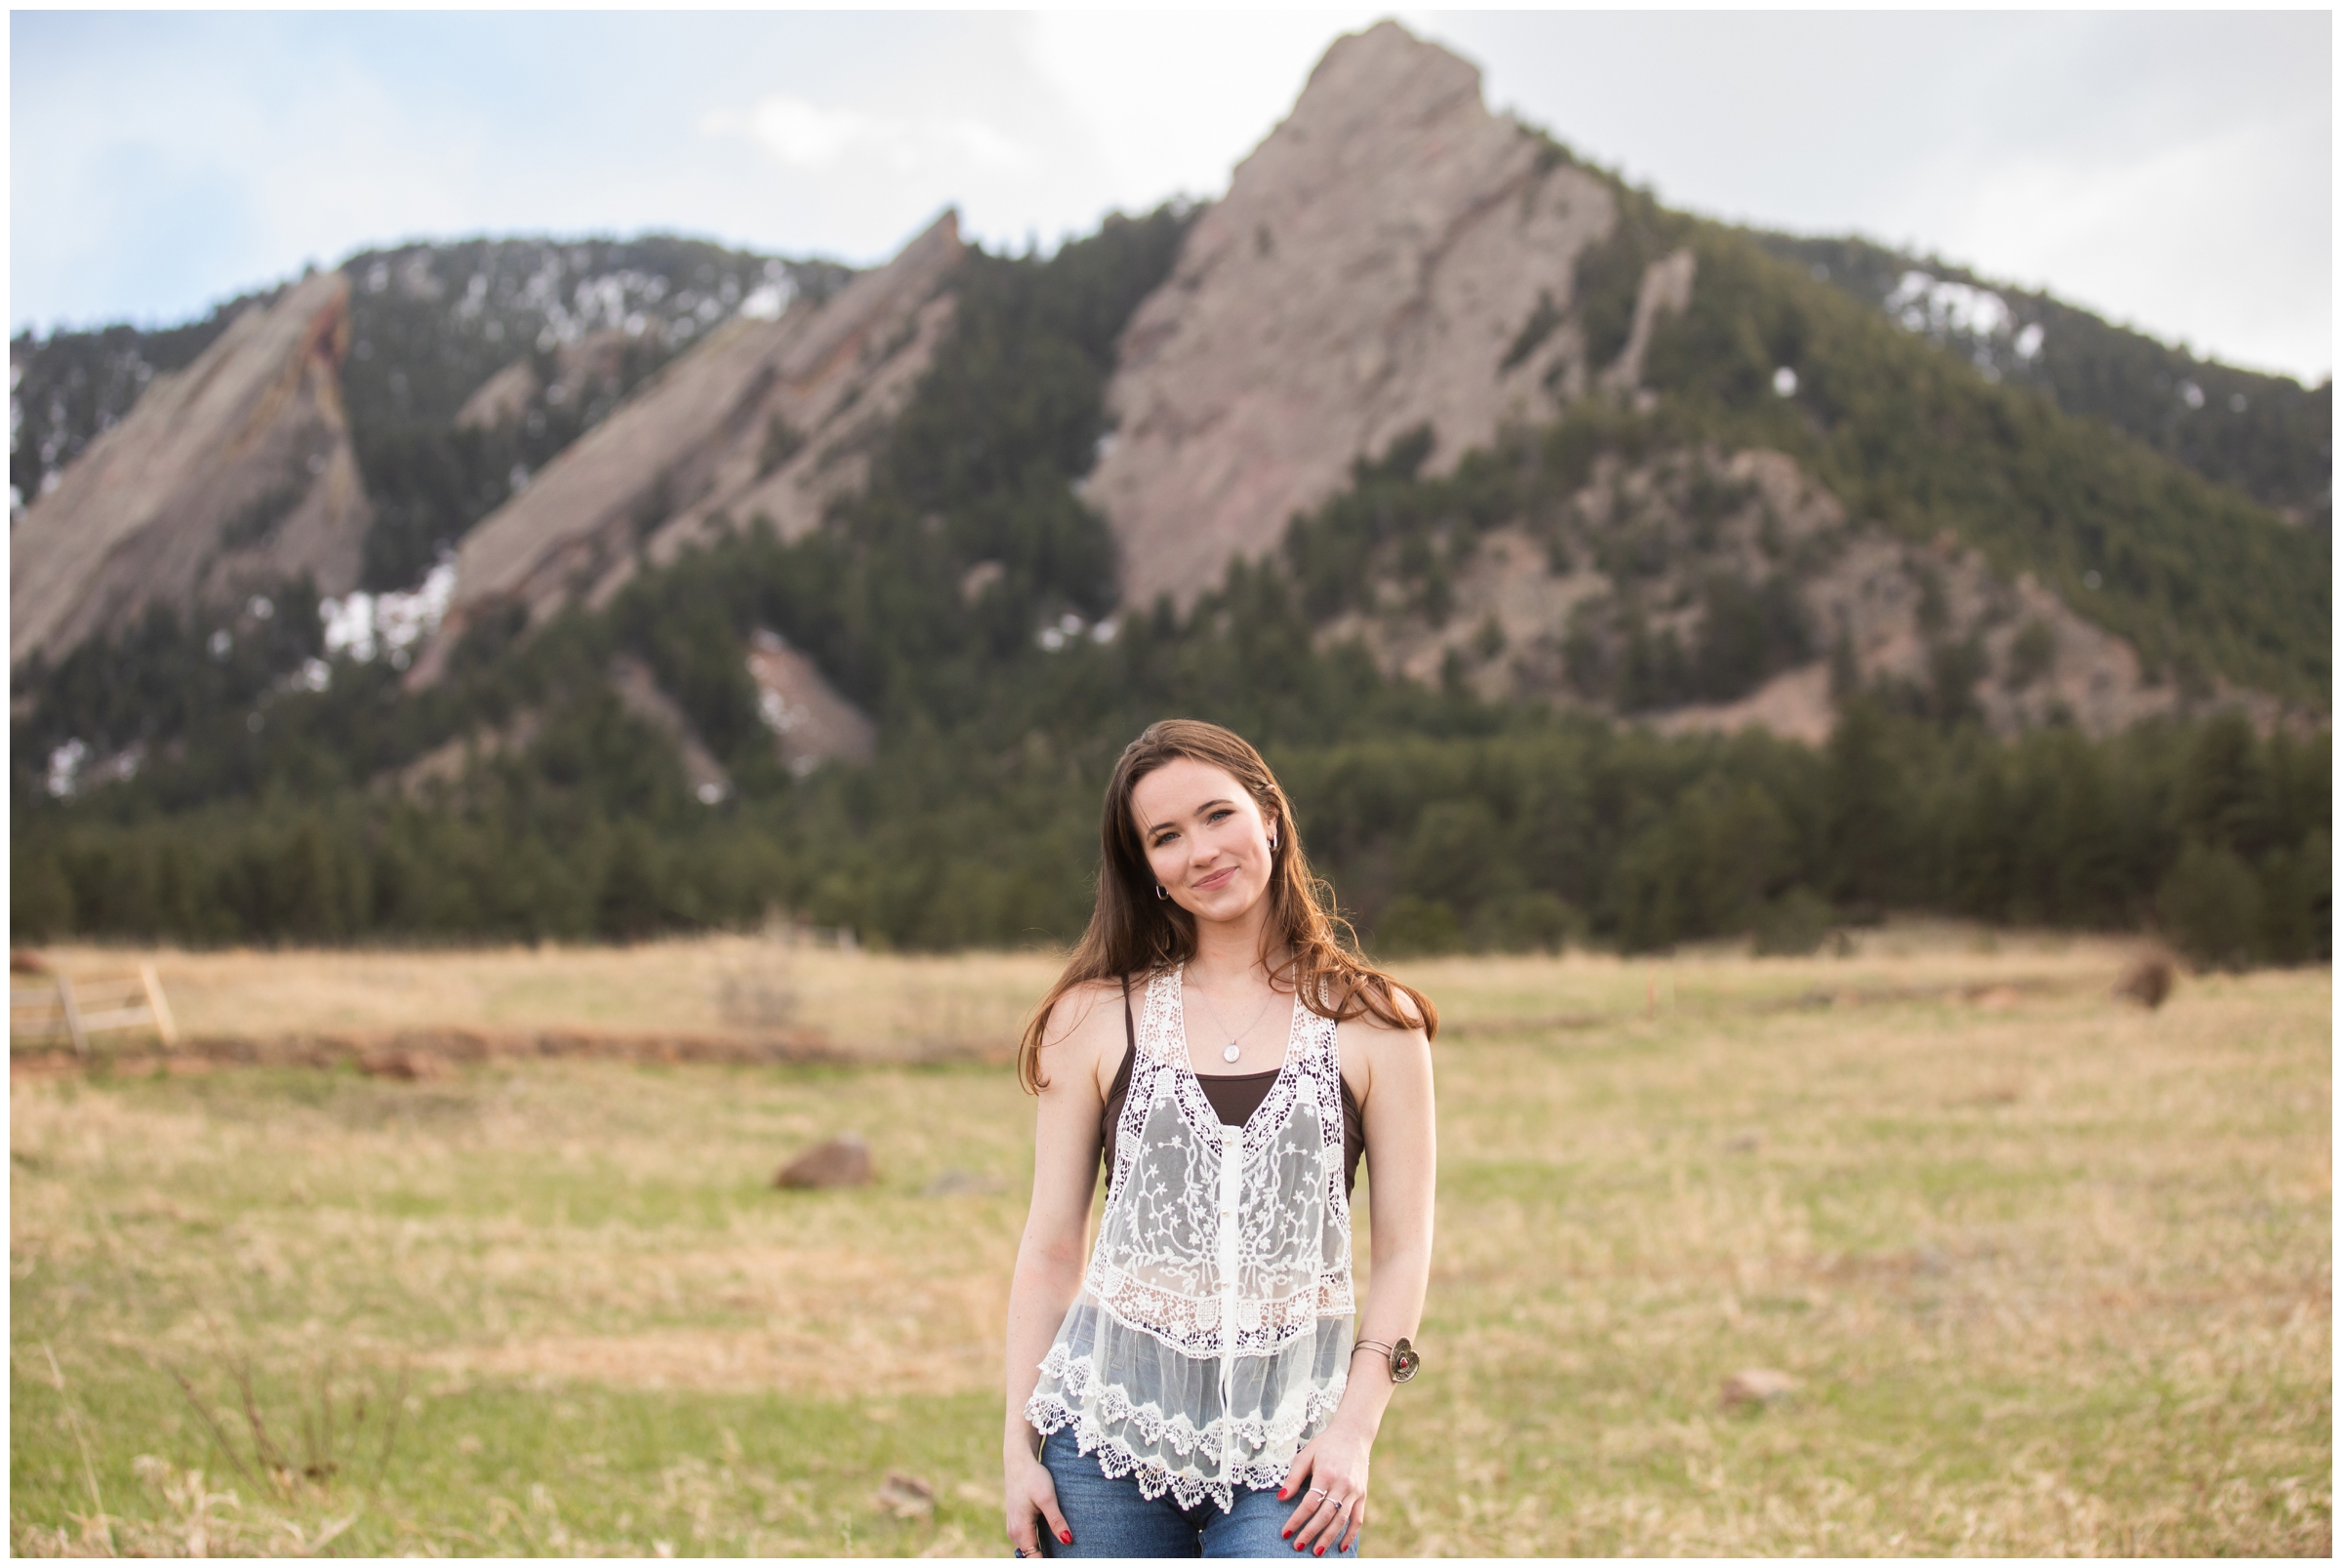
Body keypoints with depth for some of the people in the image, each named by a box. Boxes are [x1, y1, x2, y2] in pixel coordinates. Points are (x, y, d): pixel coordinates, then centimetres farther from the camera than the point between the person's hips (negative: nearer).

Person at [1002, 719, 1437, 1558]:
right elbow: (1049, 1248, 7)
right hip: (1110, 1422, 1)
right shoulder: (1097, 1018, 4)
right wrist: (1020, 1445, 3)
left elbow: (1404, 1248, 3)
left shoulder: (1370, 1023, 3)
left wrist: (1354, 1428, -6)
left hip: (1287, 1447, -1)